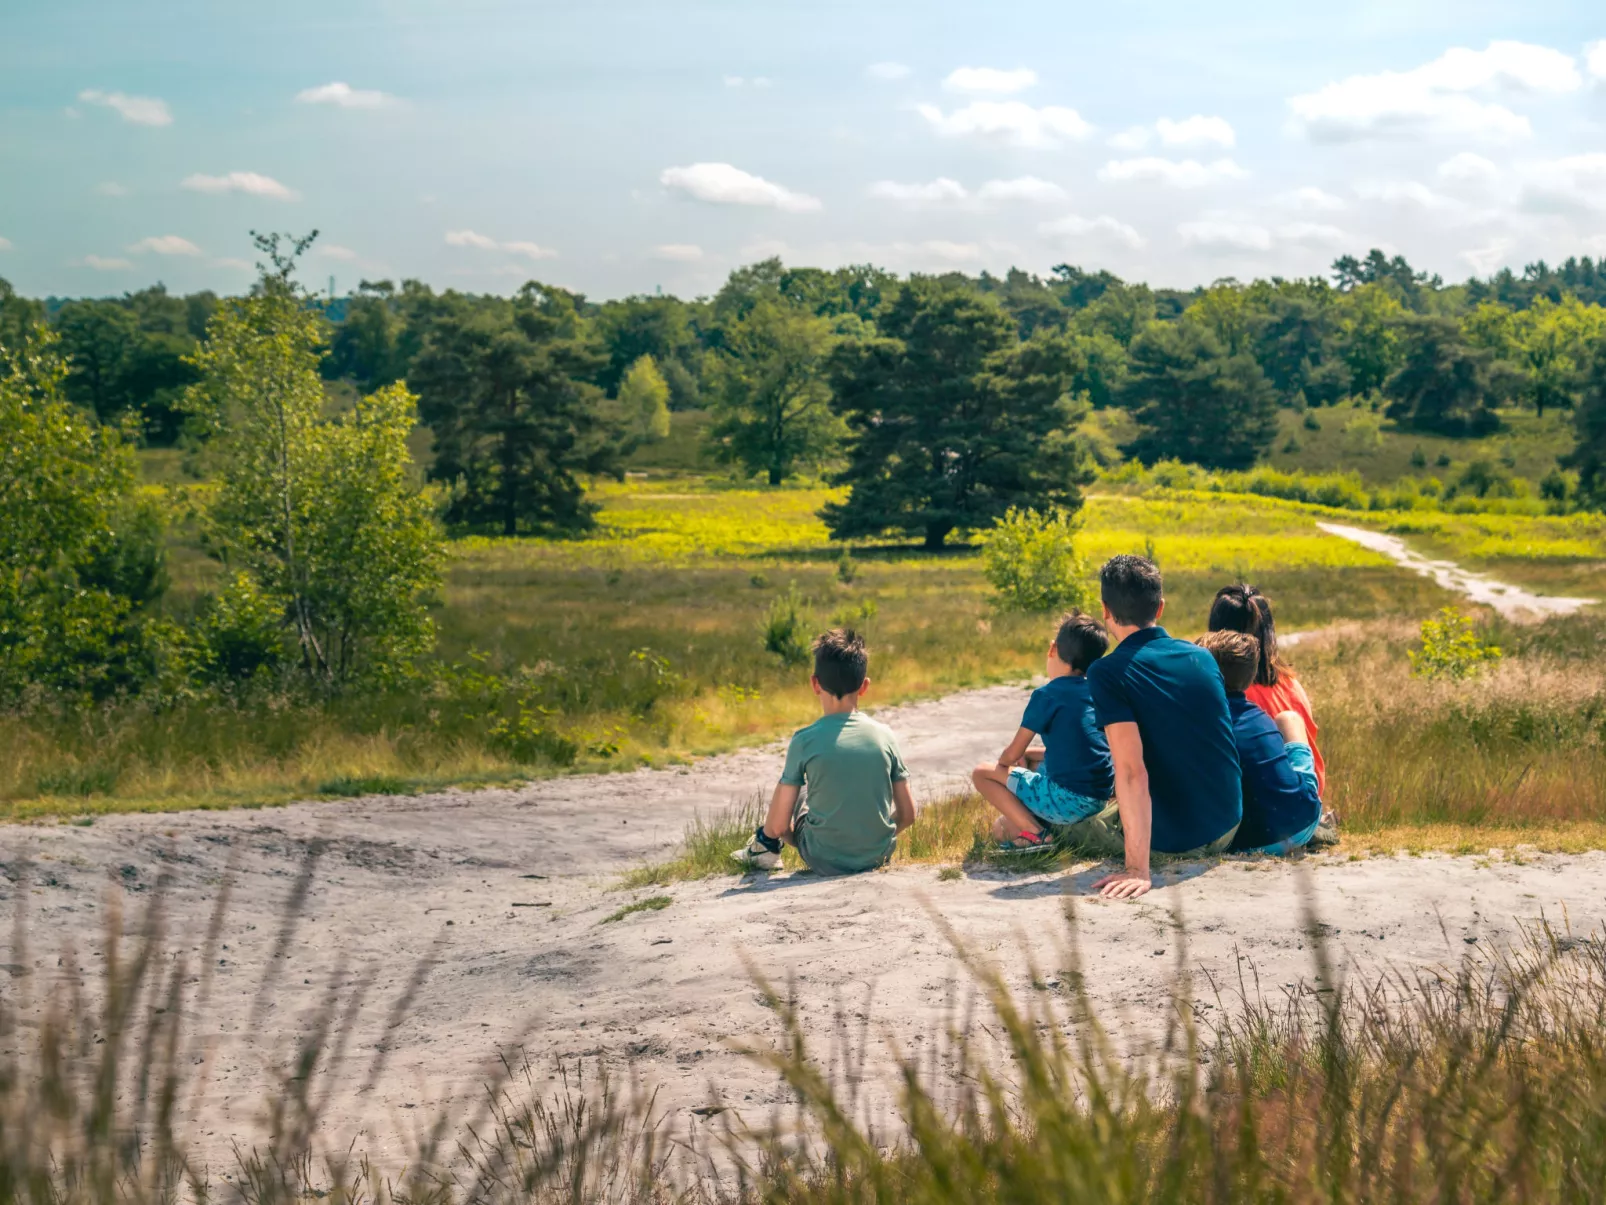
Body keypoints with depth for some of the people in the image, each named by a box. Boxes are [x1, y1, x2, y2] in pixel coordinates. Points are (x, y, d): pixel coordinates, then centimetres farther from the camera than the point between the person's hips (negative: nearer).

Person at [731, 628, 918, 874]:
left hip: (826, 861, -3)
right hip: (879, 856, 3)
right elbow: (908, 814, -1)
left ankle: (765, 847, 36)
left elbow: (779, 825, -12)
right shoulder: (884, 735, -5)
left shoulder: (805, 740, -13)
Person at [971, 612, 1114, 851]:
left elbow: (1012, 755, -2)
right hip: (1098, 800, 8)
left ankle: (1035, 833, -6)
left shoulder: (1047, 695, -8)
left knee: (982, 773, 7)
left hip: (1066, 800, -8)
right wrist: (1030, 753, 26)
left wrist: (1002, 762, 19)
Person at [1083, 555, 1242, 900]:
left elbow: (1132, 771, -28)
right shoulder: (1203, 657, 0)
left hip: (1170, 839, -4)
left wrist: (1138, 869, -31)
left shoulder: (1106, 673, -18)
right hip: (1227, 828, 4)